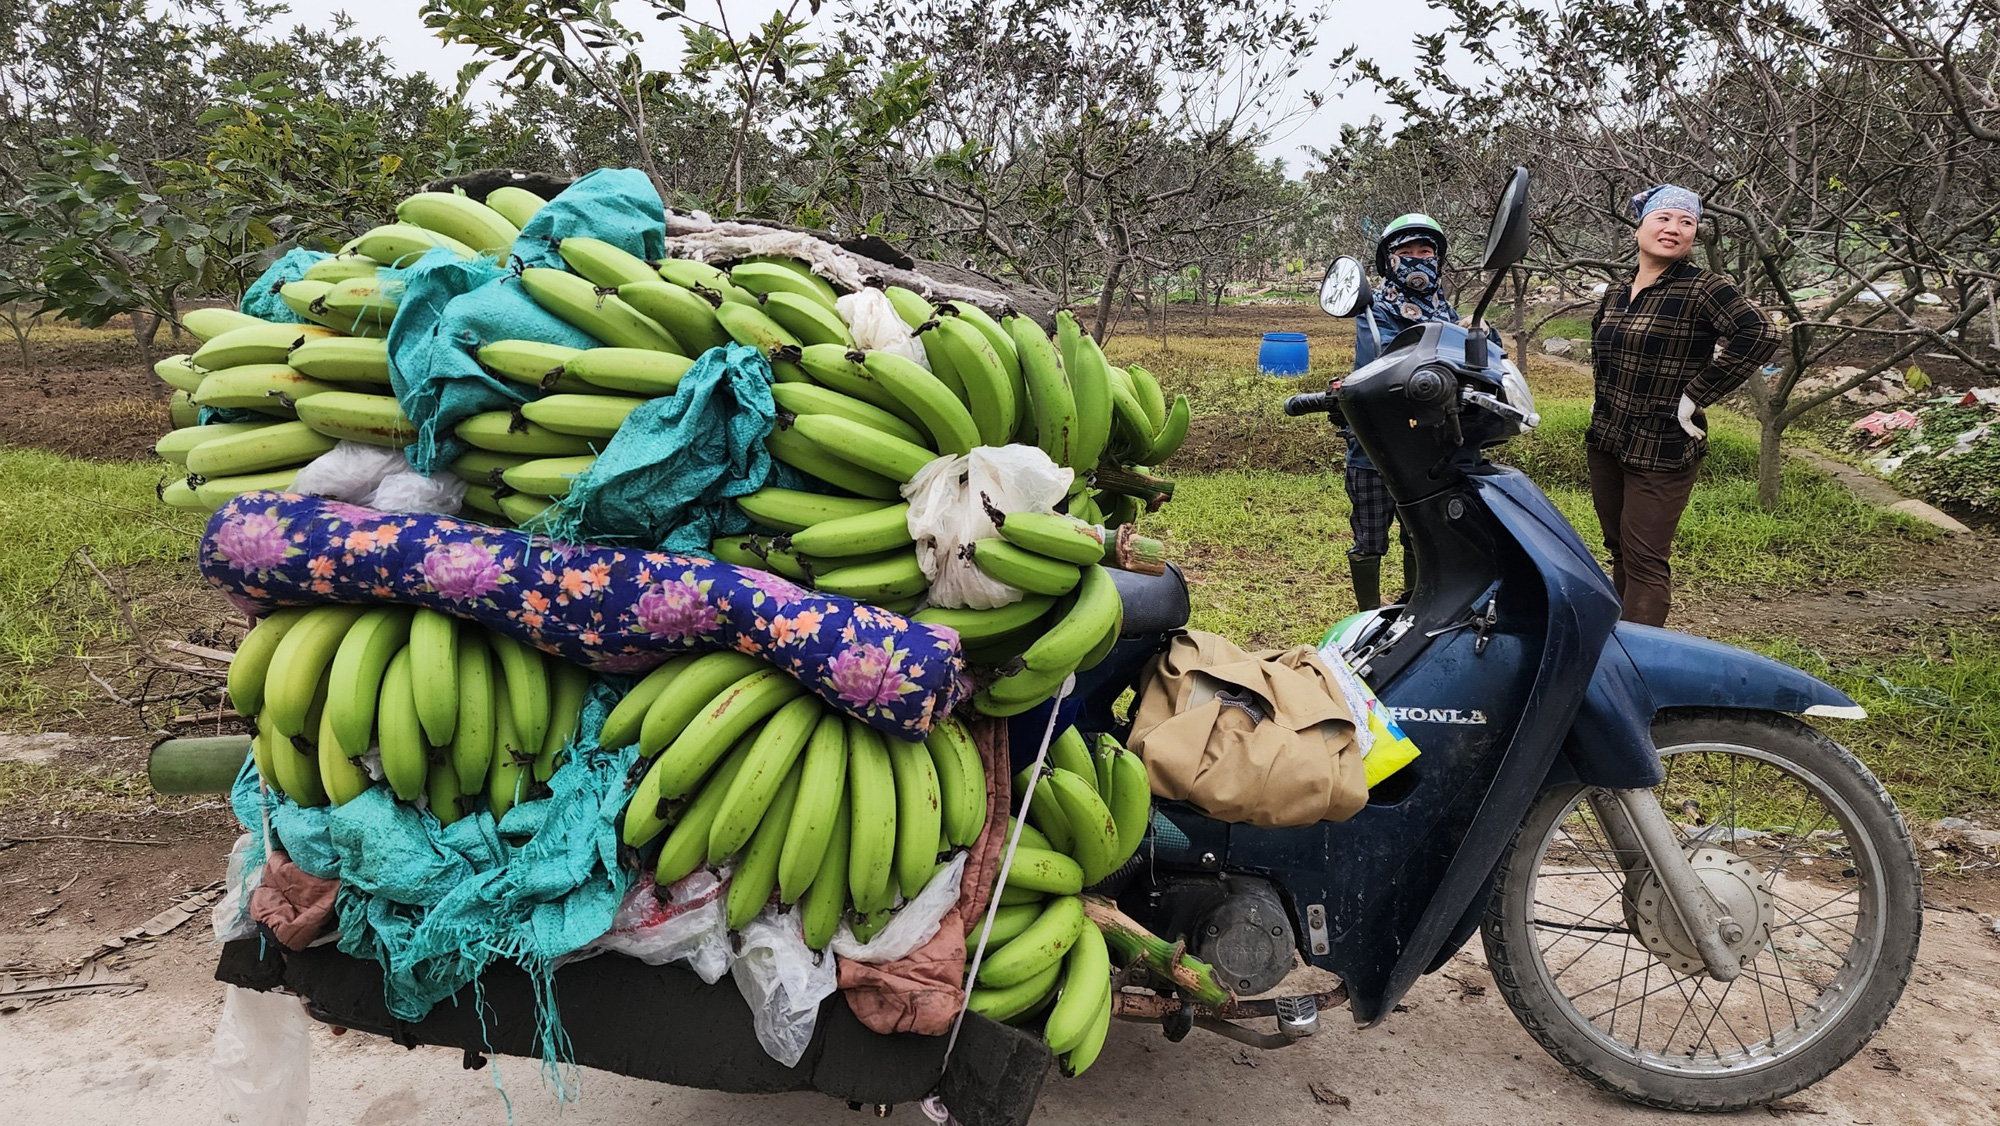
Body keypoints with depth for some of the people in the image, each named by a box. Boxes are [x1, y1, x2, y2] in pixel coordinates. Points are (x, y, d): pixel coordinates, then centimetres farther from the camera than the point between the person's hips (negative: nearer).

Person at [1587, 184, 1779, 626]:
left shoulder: (1701, 288, -11)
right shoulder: (1615, 295, 9)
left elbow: (1759, 333, -24)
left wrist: (1694, 395, -21)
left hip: (1661, 451, -7)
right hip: (1605, 441, 7)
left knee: (1645, 561, -6)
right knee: (1619, 552, 15)